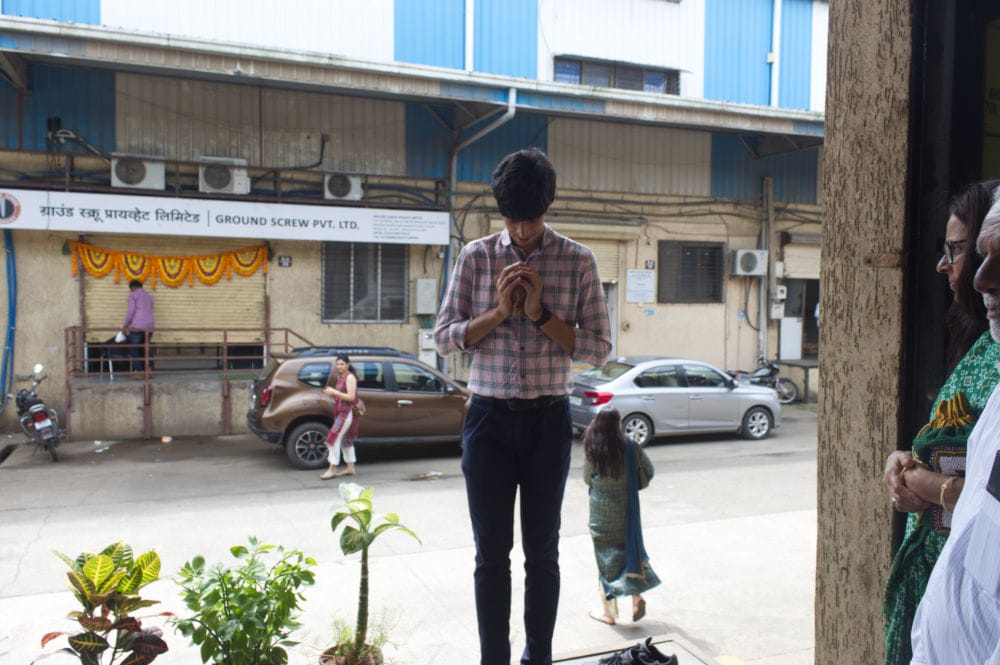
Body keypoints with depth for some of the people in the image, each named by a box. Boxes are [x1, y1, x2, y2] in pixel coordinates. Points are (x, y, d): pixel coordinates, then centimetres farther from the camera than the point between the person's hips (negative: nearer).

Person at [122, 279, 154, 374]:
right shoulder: (149, 297, 25)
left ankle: (137, 370, -9)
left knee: (133, 349, 0)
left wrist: (125, 325, 3)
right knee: (143, 349, 12)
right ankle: (145, 370, 5)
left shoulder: (133, 295, 5)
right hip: (149, 326, 6)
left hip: (137, 326, -6)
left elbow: (131, 310, -5)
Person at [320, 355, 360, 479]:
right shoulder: (340, 377, 15)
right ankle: (350, 468, 21)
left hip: (347, 412, -10)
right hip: (341, 412, 10)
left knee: (334, 438, -12)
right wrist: (331, 392, 3)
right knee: (346, 440, 14)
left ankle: (332, 469, -8)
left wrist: (334, 392, -19)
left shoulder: (350, 377, -12)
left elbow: (351, 397, -19)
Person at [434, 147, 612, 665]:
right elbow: (444, 337, 2)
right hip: (488, 418, 1)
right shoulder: (476, 256, 3)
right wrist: (499, 312, -13)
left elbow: (598, 348, -2)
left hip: (548, 419, 0)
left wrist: (540, 314, -14)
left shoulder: (578, 261, 0)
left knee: (542, 551, 10)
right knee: (491, 552, 7)